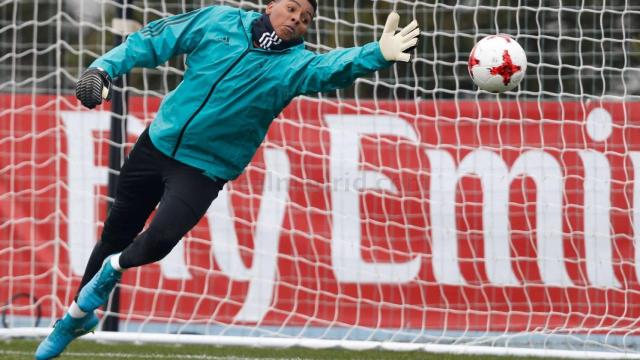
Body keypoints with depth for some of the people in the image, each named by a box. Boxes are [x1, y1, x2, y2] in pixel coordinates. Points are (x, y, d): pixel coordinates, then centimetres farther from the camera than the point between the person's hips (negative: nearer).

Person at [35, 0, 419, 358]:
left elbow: (334, 67, -31)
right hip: (157, 143, 2)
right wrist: (105, 67, -11)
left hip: (206, 169, -2)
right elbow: (153, 40, 2)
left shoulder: (296, 64, -10)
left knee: (159, 240, -24)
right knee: (116, 233, 13)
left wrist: (377, 55, -50)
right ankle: (78, 315, 36)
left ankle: (115, 268, 10)